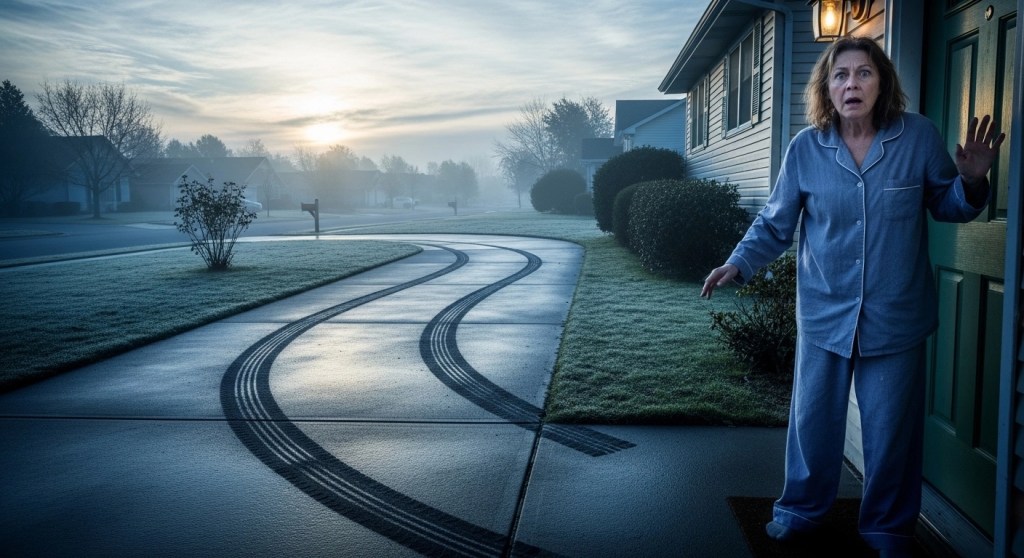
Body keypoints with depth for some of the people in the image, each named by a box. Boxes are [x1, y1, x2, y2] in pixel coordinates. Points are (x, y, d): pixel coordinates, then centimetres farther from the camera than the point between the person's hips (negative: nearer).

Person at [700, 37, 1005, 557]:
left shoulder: (918, 136, -7)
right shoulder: (805, 147, -6)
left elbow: (947, 205, 4)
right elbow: (775, 222, 1)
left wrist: (972, 181, -16)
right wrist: (739, 263, -13)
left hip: (895, 316, 0)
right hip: (824, 313, 1)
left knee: (891, 429, 12)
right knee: (812, 418, 14)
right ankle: (800, 509, 37)